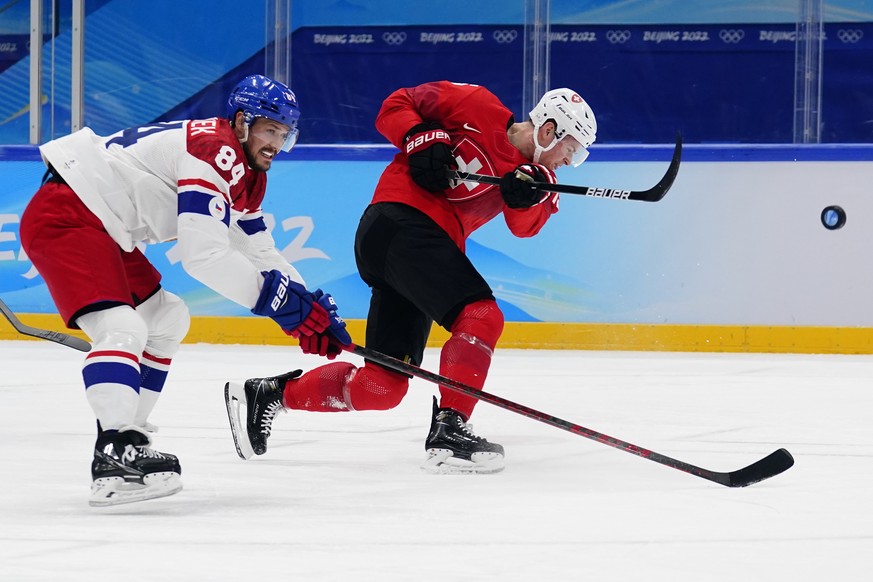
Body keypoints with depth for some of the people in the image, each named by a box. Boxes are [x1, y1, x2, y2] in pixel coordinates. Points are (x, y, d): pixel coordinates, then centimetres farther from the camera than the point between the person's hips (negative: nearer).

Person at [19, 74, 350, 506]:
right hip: (63, 217, -11)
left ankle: (128, 438, 18)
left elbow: (257, 249, 17)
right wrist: (276, 297, -20)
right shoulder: (213, 152, -20)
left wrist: (307, 302, 5)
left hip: (101, 226, 11)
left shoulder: (243, 169, 13)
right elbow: (204, 255, -27)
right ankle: (114, 456, -33)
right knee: (123, 329, -25)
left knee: (166, 320, 17)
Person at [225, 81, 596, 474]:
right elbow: (396, 105, 2)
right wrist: (423, 139, -14)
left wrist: (526, 196, -22)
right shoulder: (479, 107, -2)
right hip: (403, 223, -9)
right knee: (482, 316, -22)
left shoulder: (530, 173, 16)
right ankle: (448, 432, -25)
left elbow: (526, 225, -2)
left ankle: (267, 394, 19)